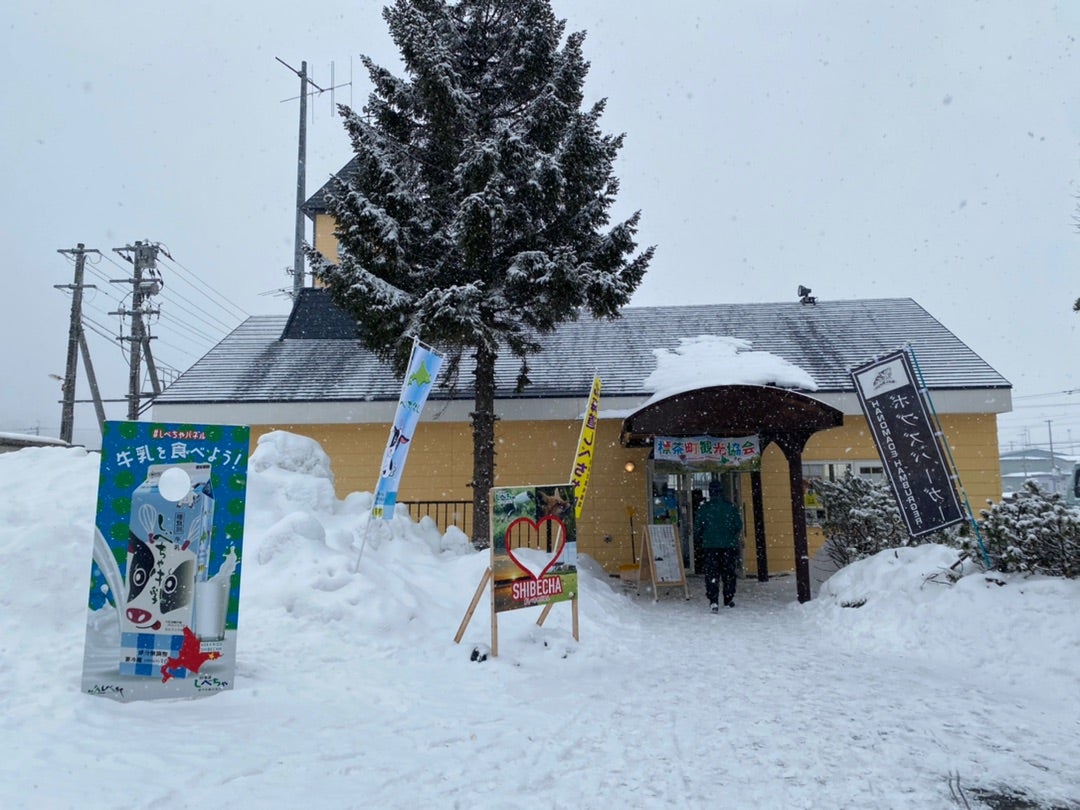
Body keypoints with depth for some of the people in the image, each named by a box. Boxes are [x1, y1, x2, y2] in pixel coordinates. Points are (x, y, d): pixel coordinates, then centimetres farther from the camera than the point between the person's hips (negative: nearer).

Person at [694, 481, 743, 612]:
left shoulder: (704, 508, -5)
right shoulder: (731, 507, -1)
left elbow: (697, 528, -4)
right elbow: (739, 526, 3)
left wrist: (701, 540, 14)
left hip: (710, 546, -1)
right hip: (729, 546, 2)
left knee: (711, 574, 1)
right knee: (729, 573, 14)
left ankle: (713, 601, -11)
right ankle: (728, 600, 21)